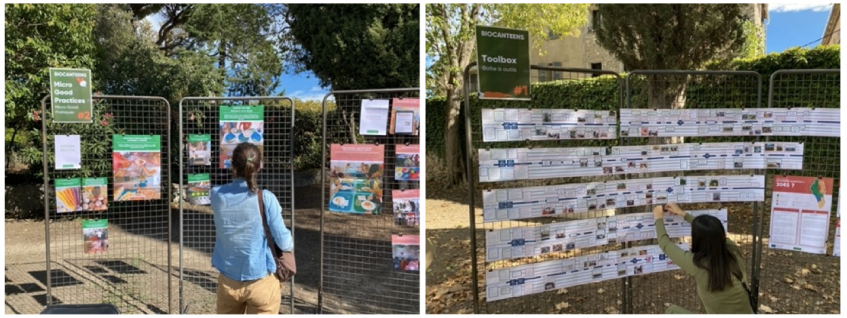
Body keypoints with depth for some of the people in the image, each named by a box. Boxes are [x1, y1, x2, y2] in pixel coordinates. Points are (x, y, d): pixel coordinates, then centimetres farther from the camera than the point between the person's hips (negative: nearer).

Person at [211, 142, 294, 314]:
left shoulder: (217, 195, -6)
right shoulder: (266, 198, -17)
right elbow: (284, 243, -11)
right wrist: (291, 242, 10)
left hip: (228, 282, 3)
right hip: (261, 282, -3)